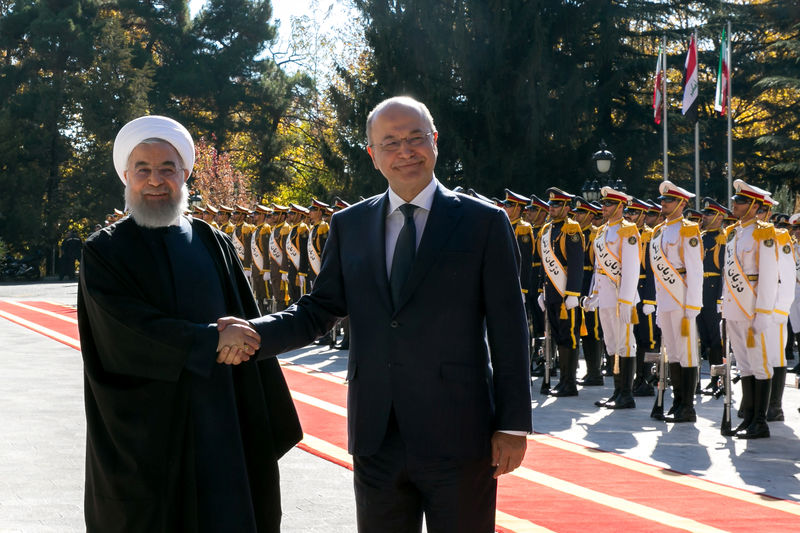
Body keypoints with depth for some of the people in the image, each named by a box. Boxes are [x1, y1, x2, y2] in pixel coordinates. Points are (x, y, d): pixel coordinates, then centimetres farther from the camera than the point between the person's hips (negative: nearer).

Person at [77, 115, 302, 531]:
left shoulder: (214, 245, 9)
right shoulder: (105, 251, -1)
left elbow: (249, 332, 7)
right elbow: (124, 330, -15)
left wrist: (269, 426, 2)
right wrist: (210, 341, -18)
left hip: (219, 424, 3)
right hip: (141, 430, -3)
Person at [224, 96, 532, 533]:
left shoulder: (483, 222, -1)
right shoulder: (349, 226, 9)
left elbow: (508, 331, -2)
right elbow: (317, 312, 8)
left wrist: (513, 426, -6)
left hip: (458, 437, -3)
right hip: (376, 439, 3)